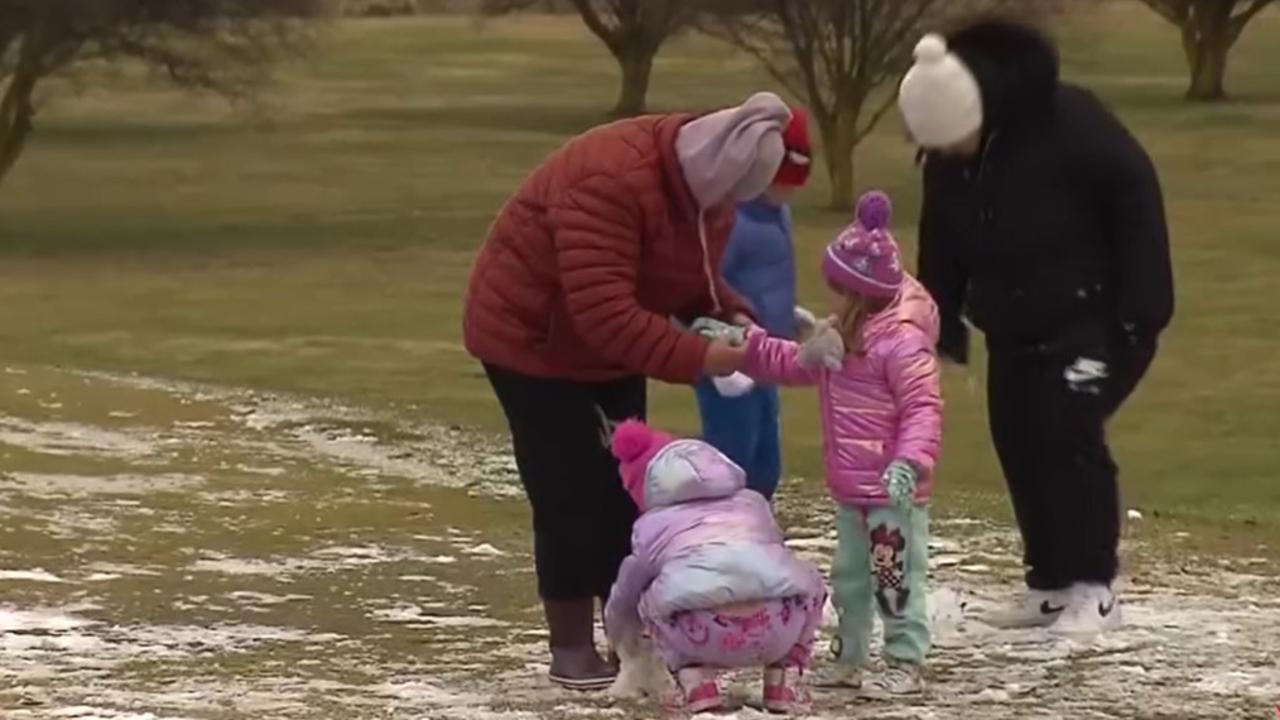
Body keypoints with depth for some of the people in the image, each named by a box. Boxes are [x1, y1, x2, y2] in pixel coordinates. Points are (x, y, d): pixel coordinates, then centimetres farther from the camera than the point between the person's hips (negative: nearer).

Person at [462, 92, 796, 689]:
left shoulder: (704, 185, -8)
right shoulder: (610, 180, -37)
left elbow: (692, 277, 8)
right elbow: (604, 313, -41)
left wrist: (730, 317, -13)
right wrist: (699, 359, -42)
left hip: (609, 349, 8)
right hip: (534, 340, -8)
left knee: (624, 489, 6)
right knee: (569, 495, -9)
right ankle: (572, 649, -3)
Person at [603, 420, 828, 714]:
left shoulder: (652, 526, 26)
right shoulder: (753, 503, 33)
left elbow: (625, 599, 40)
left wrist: (621, 639, 64)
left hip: (701, 636, -2)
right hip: (778, 627, 2)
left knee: (649, 603, 32)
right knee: (810, 584, 36)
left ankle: (695, 684, 12)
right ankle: (784, 681, 20)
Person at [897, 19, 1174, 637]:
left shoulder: (1066, 121, -26)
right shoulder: (946, 156, -5)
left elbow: (1135, 196, -21)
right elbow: (942, 241, 10)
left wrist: (1143, 304, -22)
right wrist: (942, 322, 5)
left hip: (1095, 316, -7)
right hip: (1014, 325, 7)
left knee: (1068, 429, -17)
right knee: (1018, 442, 3)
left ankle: (1093, 588, -12)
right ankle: (1050, 582, 14)